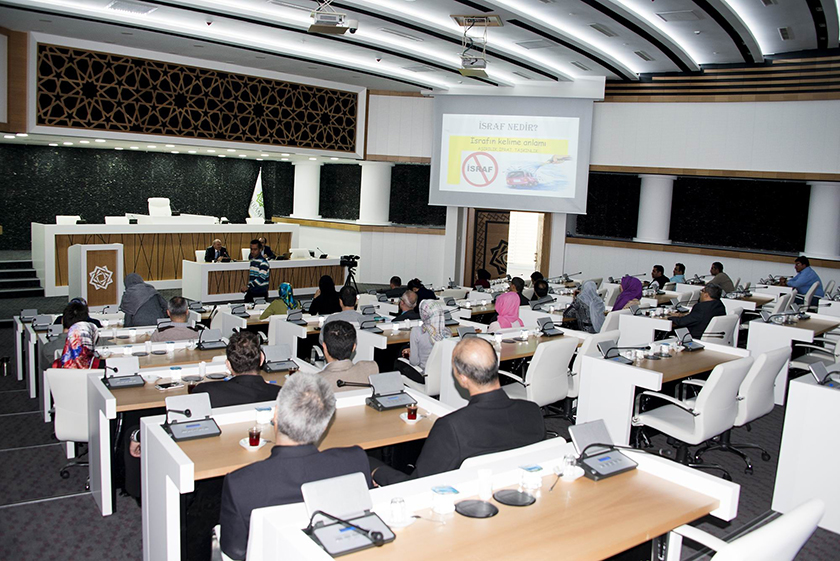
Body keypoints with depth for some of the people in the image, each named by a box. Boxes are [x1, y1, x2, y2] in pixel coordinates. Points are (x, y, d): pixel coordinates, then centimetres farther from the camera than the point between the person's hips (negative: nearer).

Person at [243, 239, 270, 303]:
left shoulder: (263, 262, -15)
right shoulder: (252, 260, 11)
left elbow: (261, 278, -23)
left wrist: (248, 287, -25)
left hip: (260, 294, -8)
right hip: (251, 292, 8)